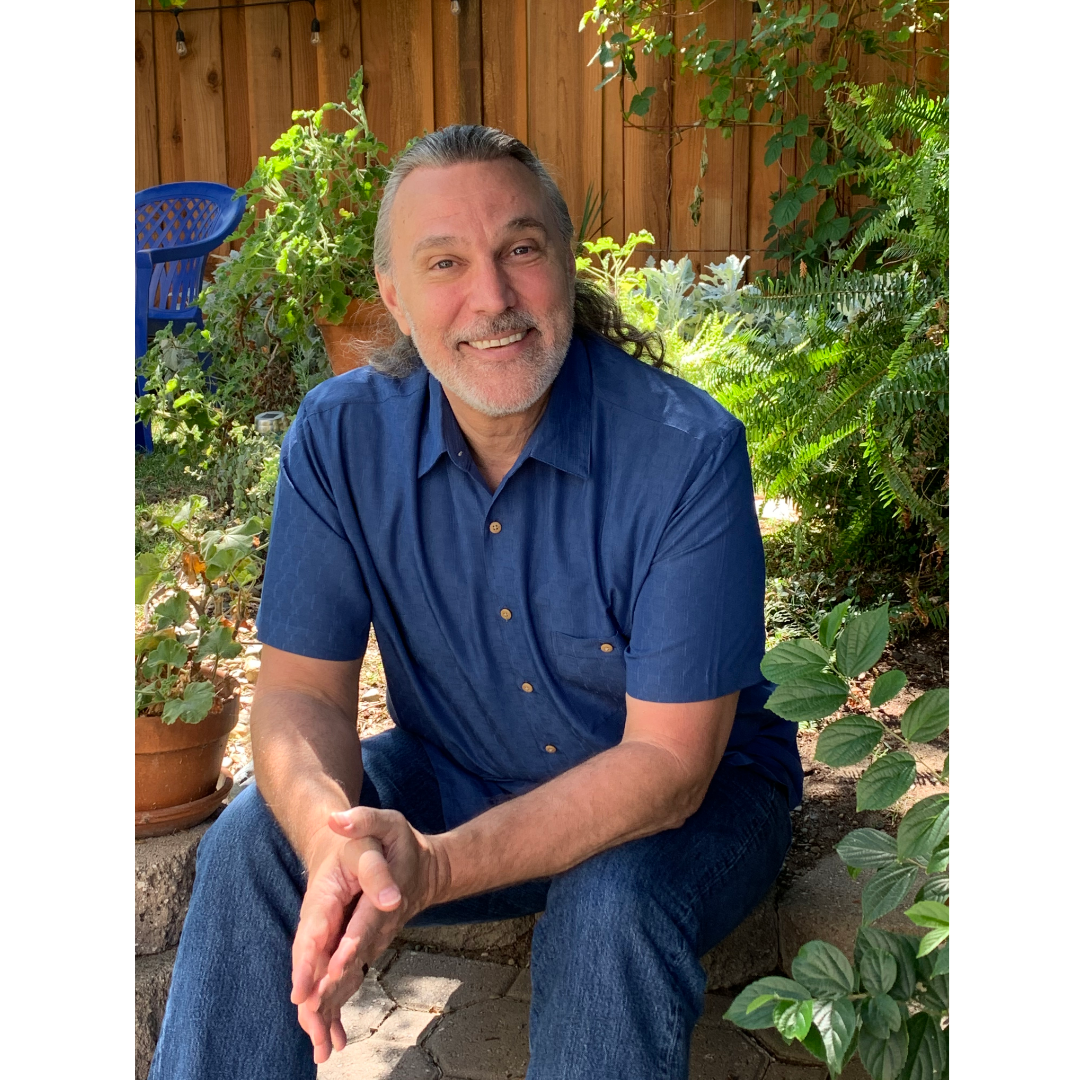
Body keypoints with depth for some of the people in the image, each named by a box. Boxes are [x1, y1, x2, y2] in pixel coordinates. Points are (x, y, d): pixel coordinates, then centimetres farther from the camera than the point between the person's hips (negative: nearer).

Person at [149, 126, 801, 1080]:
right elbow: (300, 689, -11)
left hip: (690, 797, -2)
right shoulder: (340, 436, -13)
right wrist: (332, 840, -35)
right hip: (455, 778, 3)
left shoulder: (687, 452, -25)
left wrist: (436, 868, -37)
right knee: (250, 845, -18)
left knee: (609, 907, -33)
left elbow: (668, 759, -25)